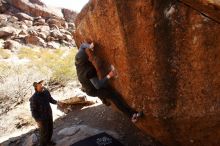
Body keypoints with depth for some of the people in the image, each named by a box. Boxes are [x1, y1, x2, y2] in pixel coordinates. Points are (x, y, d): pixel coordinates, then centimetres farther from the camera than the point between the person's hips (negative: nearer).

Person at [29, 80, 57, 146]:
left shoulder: (46, 91, -12)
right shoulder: (34, 98, -29)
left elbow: (50, 99, 6)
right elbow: (33, 111, -20)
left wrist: (56, 102, -12)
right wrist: (37, 121, -18)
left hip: (49, 115, 6)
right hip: (42, 118, -6)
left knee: (50, 129, 24)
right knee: (44, 132, 13)